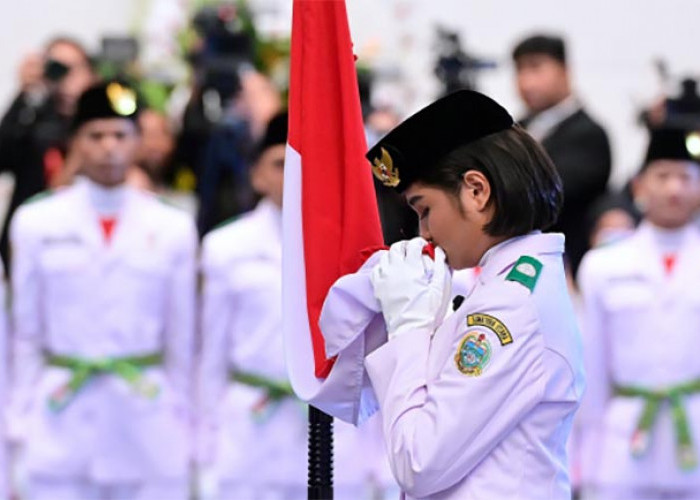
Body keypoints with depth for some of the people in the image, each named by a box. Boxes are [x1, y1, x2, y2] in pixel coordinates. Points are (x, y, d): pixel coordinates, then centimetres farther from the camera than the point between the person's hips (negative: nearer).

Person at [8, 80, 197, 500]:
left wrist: (182, 428, 8)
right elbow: (26, 335, 8)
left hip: (149, 432, 0)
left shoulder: (174, 229, 6)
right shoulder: (37, 224, 5)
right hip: (61, 430, 0)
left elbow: (182, 342, 9)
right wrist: (22, 425, 5)